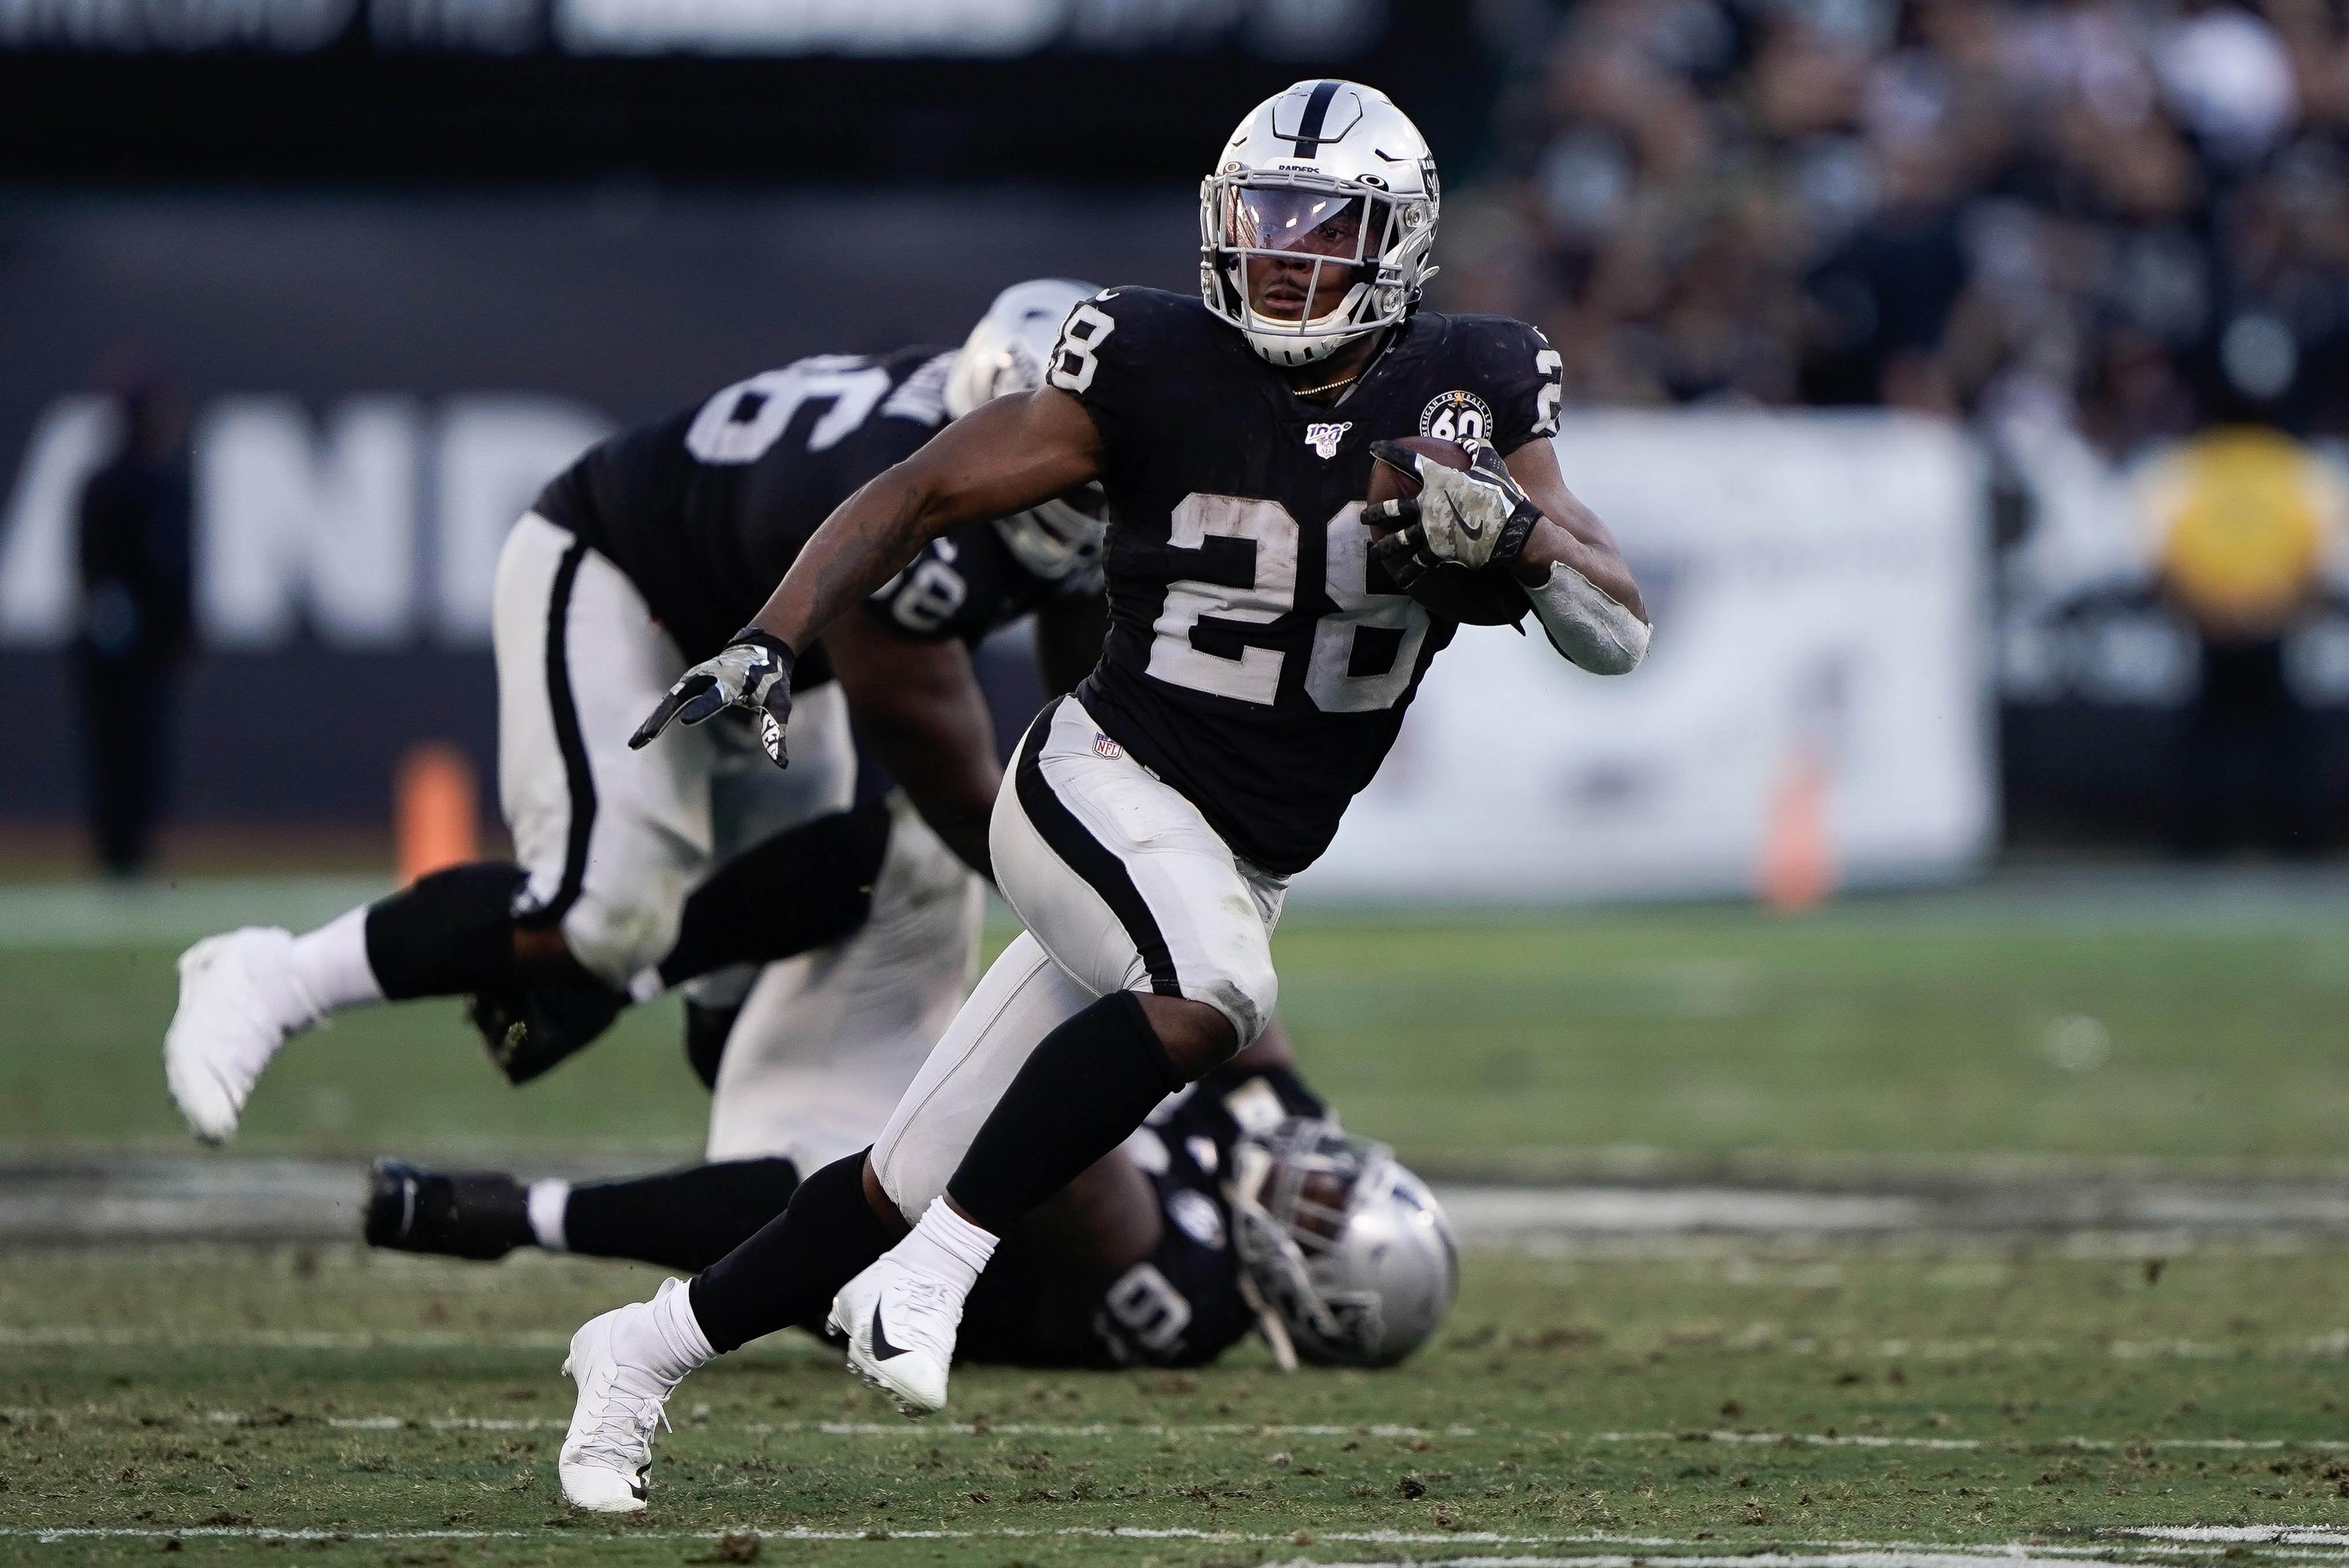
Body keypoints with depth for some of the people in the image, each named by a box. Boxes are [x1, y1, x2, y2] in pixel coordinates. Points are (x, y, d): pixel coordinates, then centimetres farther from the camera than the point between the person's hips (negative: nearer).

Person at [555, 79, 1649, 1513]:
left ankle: (645, 1350, 24)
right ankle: (930, 1279, -26)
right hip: (1105, 786, -4)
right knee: (1212, 994, -37)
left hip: (1244, 871, 4)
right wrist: (772, 647, -13)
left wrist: (1510, 529, -24)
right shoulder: (1157, 368, -8)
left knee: (914, 1188, 7)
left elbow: (1620, 635, -4)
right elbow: (920, 496, 0)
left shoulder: (1470, 389, -1)